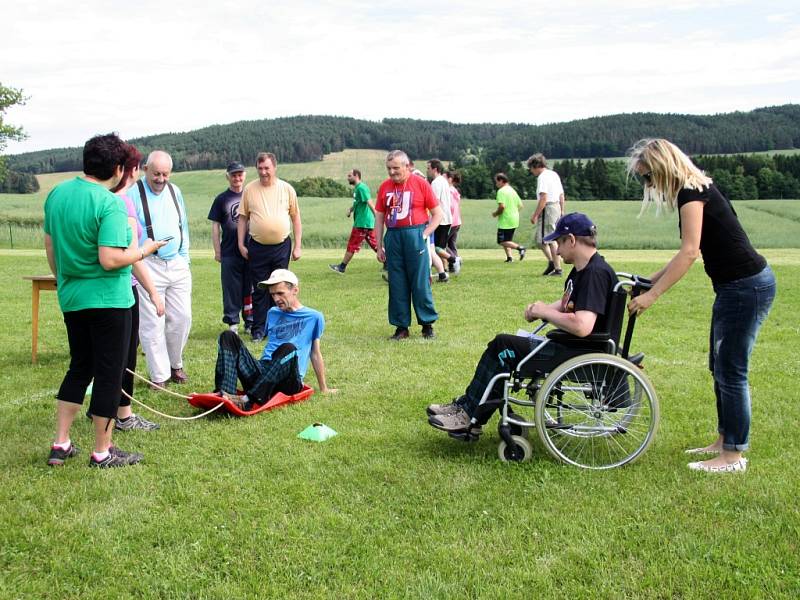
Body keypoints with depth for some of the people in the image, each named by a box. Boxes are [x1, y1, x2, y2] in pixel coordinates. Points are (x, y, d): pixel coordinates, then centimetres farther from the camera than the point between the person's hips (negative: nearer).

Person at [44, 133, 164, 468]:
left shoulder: (57, 194, 4)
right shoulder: (111, 204, -19)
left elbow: (50, 244, 13)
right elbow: (109, 260, -25)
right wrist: (143, 251, -9)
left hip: (71, 298, 7)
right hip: (108, 299, -7)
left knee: (79, 368, 20)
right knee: (109, 374, 4)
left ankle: (60, 444, 22)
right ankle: (102, 453, 13)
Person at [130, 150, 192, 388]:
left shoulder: (175, 192, 11)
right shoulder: (133, 194, -7)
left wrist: (185, 258, 15)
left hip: (177, 264, 6)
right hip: (149, 267, -5)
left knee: (182, 318, 8)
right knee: (152, 324, -3)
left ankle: (175, 365, 28)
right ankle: (159, 376, 8)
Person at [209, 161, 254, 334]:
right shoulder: (221, 199, 4)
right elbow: (215, 226, 5)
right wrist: (217, 251, 1)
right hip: (229, 253, -1)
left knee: (251, 289, 6)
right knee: (231, 290, 2)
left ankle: (250, 322, 16)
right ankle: (232, 323, 10)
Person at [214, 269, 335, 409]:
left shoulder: (313, 317, 9)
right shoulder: (272, 313, 23)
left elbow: (315, 354, 13)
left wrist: (324, 389, 16)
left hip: (288, 381, -5)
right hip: (262, 370, 5)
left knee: (288, 349, -37)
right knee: (228, 337, -12)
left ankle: (248, 400, -47)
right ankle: (226, 394, -35)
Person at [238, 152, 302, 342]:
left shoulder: (287, 189, 1)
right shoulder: (250, 189, 1)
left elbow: (296, 219, 6)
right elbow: (243, 218, 6)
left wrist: (298, 246, 2)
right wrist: (241, 244, 2)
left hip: (282, 246, 0)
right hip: (257, 247, 0)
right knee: (260, 290, 5)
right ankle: (259, 329, 13)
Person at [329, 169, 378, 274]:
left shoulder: (361, 188, -15)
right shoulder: (356, 188, 16)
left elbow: (370, 203, -22)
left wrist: (377, 217, -28)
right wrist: (350, 209, 6)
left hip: (362, 222, -10)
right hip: (367, 222, 10)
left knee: (352, 245, -1)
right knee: (374, 244, 11)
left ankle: (342, 267, 7)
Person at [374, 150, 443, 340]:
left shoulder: (421, 184, -2)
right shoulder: (385, 187, 7)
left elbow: (437, 213, 1)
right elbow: (379, 218, 11)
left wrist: (425, 234, -7)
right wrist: (379, 246, 8)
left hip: (415, 236, -3)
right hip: (393, 237, 3)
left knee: (420, 283, 0)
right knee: (397, 284, 5)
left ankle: (427, 324, 13)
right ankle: (401, 326, 14)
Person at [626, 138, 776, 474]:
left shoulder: (691, 192, -16)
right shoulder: (696, 189, 14)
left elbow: (689, 251, -22)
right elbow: (691, 251, 17)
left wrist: (652, 295, -19)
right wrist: (651, 279, 18)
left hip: (747, 287, -10)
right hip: (736, 285, 10)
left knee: (731, 371, -3)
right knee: (721, 367, 17)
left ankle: (733, 456, 7)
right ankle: (725, 440, 29)